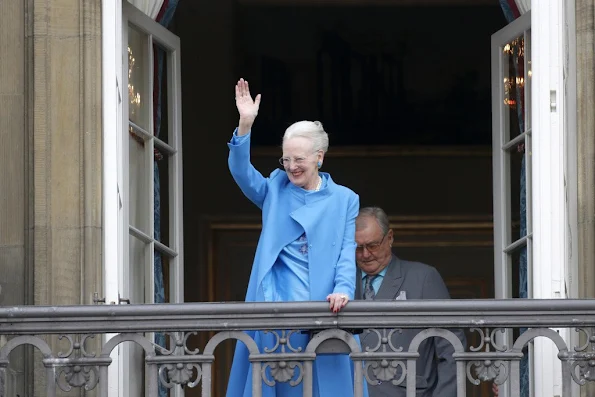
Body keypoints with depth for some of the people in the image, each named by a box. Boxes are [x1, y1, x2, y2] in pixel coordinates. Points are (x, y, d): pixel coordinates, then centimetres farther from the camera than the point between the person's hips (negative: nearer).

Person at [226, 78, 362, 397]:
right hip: (272, 311, 1)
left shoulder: (344, 200, 9)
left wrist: (343, 290, -17)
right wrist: (245, 126, -18)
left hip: (319, 312, -1)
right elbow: (242, 173, -4)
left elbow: (347, 253, 2)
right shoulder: (275, 190, 12)